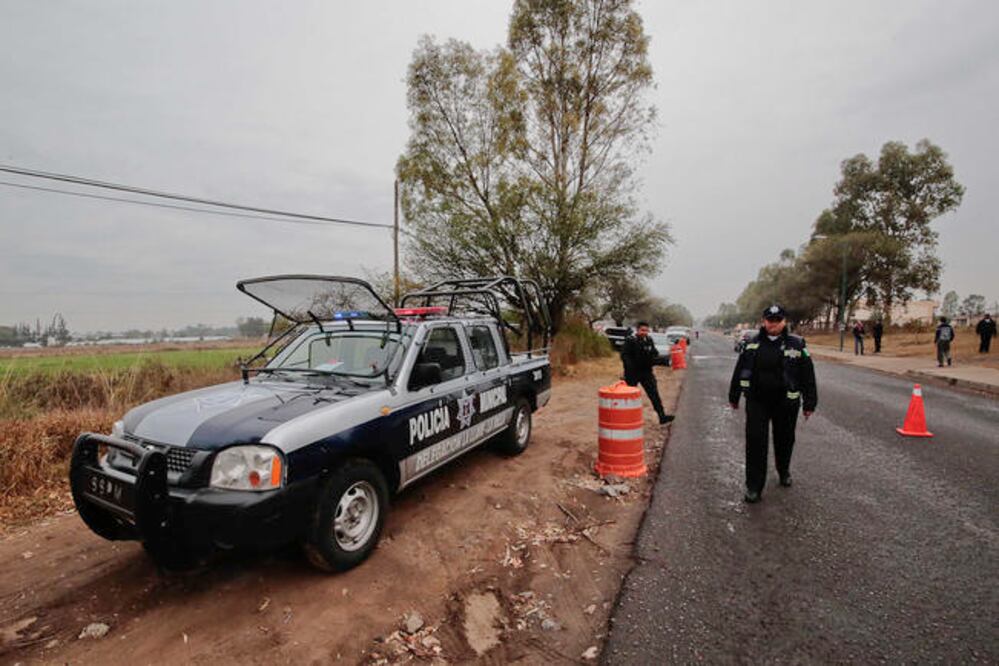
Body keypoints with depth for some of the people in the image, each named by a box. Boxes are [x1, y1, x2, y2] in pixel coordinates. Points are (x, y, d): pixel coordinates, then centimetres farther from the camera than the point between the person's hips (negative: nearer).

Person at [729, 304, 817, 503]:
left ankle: (784, 471, 44)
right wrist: (734, 396, 12)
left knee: (784, 440, 15)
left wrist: (809, 403, -1)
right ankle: (754, 487, 6)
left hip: (785, 403, 0)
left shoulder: (796, 344, -3)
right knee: (755, 442, -2)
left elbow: (808, 375, -1)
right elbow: (739, 370, 9)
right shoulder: (751, 343, 2)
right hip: (756, 402, 1)